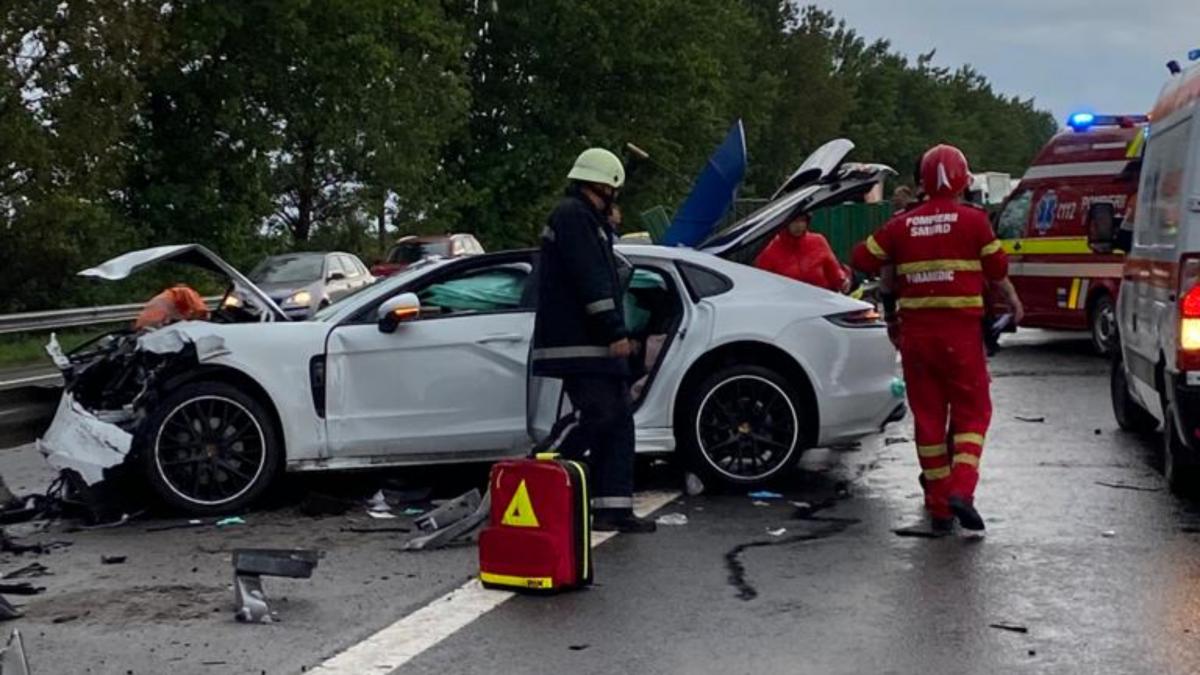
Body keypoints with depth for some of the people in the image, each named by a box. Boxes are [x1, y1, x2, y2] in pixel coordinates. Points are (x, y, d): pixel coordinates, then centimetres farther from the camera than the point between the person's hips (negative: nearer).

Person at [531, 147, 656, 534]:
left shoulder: (585, 219, 24)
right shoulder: (574, 216, -11)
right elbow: (591, 280, -21)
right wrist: (616, 331, -22)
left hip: (595, 343, 11)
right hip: (579, 343, -11)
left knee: (618, 422, 7)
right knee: (596, 414, -15)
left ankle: (614, 510, 7)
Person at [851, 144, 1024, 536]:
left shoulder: (902, 225, 3)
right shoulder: (973, 220, -4)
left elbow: (863, 259, 8)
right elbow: (997, 269, 5)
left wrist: (891, 277, 28)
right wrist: (1013, 301, 23)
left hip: (915, 331, 3)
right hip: (961, 331, -3)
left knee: (928, 415, 9)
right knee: (972, 411, 6)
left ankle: (939, 506, 12)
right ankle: (961, 488, -15)